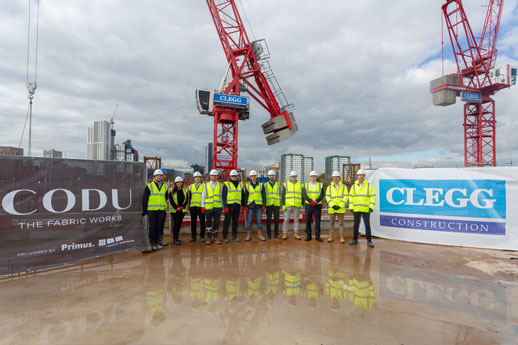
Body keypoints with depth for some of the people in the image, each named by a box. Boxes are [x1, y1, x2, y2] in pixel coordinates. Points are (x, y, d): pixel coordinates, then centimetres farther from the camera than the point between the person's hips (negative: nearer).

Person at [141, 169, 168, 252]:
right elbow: (144, 199, -1)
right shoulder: (149, 186, -2)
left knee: (159, 226, 7)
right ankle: (152, 243, 6)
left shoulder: (165, 187, 11)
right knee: (152, 226, -1)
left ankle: (157, 242, 16)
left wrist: (165, 208, 13)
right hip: (151, 210, -4)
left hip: (161, 210, 4)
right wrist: (144, 210, -3)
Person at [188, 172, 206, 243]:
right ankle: (193, 237, 16)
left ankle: (202, 237, 10)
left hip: (201, 207, -3)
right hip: (193, 207, 3)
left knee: (202, 222, 1)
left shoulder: (204, 186, 2)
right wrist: (189, 206, 11)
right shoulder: (191, 186, 13)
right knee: (193, 222, 7)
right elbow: (189, 197, 18)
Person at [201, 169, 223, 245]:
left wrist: (222, 206, 6)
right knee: (209, 223, 6)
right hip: (208, 207, -1)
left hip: (217, 207, 1)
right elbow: (203, 196, 7)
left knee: (216, 223, 2)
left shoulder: (220, 185, 10)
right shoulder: (206, 185, 7)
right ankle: (209, 238, 15)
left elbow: (221, 196, 11)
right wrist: (202, 206, 1)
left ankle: (215, 238, 11)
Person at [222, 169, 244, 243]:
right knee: (227, 221, -2)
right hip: (229, 205, -4)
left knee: (235, 221, 9)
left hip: (237, 206, 4)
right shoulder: (226, 184, 0)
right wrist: (225, 206, -11)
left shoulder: (240, 184, 13)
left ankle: (234, 236, 17)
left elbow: (242, 195, 17)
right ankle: (225, 237, 4)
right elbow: (223, 196, -4)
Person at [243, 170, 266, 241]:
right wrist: (245, 206, 0)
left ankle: (259, 235, 8)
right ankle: (248, 236, 8)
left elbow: (263, 196, 5)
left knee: (259, 220, 0)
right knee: (249, 221, 0)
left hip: (259, 206, 0)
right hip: (250, 206, 0)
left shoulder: (261, 185, 6)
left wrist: (263, 205, -3)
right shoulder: (247, 186, 7)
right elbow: (245, 197, 7)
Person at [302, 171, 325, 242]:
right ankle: (308, 236, 11)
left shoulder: (320, 185, 4)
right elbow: (304, 195, -8)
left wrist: (316, 201, -22)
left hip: (317, 206, 0)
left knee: (317, 221, 0)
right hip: (308, 205, 0)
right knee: (308, 221, 2)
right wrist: (311, 201, -22)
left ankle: (317, 236, 8)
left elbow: (322, 195, -7)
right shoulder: (306, 185, 4)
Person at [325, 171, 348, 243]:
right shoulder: (329, 187, 6)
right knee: (331, 222, 7)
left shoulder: (344, 187, 4)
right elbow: (327, 197, 0)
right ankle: (330, 236, 15)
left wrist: (340, 206, -12)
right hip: (331, 209, 1)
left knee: (341, 223, 3)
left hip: (341, 209, -1)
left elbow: (346, 197, -2)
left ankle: (341, 237, 8)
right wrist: (333, 205, -12)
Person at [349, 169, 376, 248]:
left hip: (366, 209, -2)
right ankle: (355, 239, 19)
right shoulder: (354, 186, 8)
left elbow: (373, 197, -2)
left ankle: (369, 241, 9)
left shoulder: (369, 185, 1)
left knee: (367, 225, 1)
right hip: (356, 209, 3)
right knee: (356, 225, 10)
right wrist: (351, 207, 0)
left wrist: (371, 207, -11)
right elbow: (351, 197, 8)